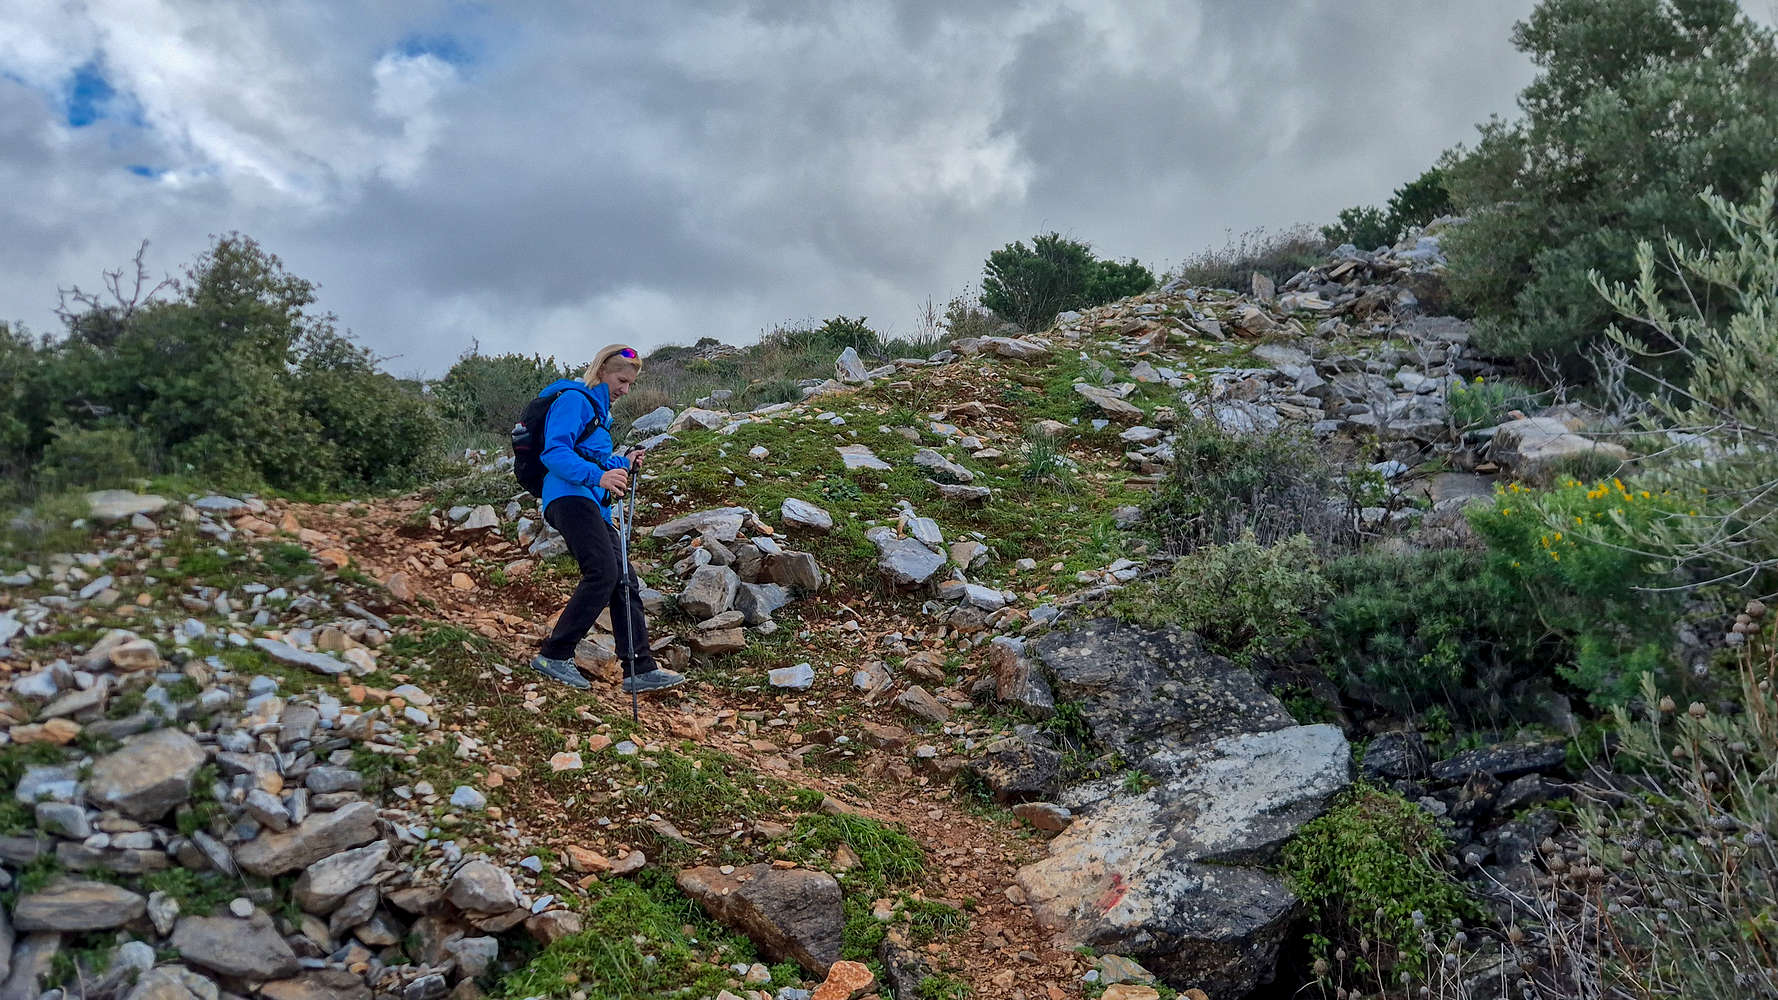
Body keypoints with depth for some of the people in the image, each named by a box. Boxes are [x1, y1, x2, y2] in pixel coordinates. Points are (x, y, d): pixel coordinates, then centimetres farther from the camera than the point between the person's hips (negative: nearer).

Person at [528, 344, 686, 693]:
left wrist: (622, 465, 16)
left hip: (592, 506, 10)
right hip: (569, 497, -10)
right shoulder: (574, 399, -3)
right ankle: (554, 655, -15)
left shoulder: (599, 409, 27)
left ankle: (640, 670, 1)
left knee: (625, 581, 2)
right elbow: (554, 452, -16)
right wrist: (598, 476, -29)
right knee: (603, 574, -22)